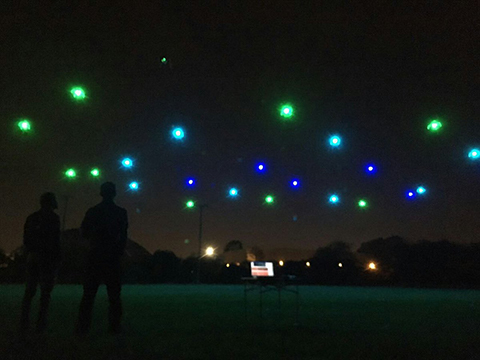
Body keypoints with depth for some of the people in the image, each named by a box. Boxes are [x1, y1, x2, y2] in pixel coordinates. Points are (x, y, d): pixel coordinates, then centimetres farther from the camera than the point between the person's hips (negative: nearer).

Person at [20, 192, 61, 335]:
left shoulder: (31, 217, 11)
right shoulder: (53, 218, -8)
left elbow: (26, 239, 14)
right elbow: (55, 241, -12)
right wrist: (57, 259, -8)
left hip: (32, 258, 6)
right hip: (48, 258, -6)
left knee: (29, 291, 10)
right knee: (45, 292, 0)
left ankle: (24, 324, 8)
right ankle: (41, 324, -2)